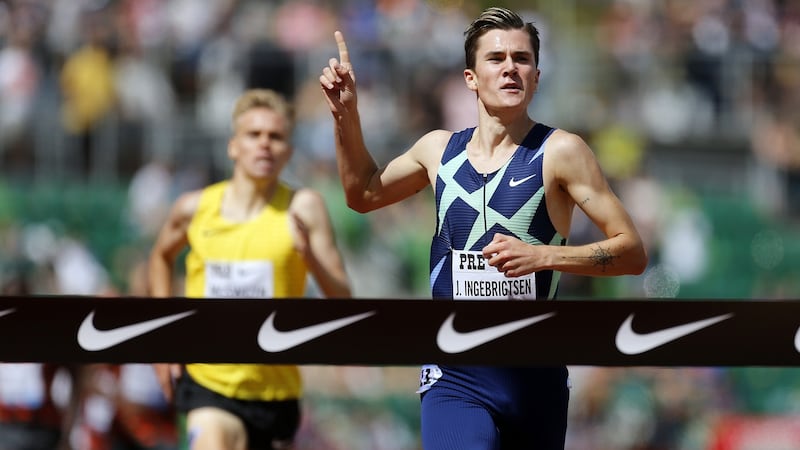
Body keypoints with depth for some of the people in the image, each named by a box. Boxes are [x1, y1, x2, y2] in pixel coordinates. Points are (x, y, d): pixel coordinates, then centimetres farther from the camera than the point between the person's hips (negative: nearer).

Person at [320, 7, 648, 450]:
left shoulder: (560, 152, -5)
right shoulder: (439, 150, 8)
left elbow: (632, 252, -8)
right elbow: (363, 193, 29)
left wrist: (543, 255, -20)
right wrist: (346, 115, 17)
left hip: (536, 376, -1)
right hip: (454, 377, 1)